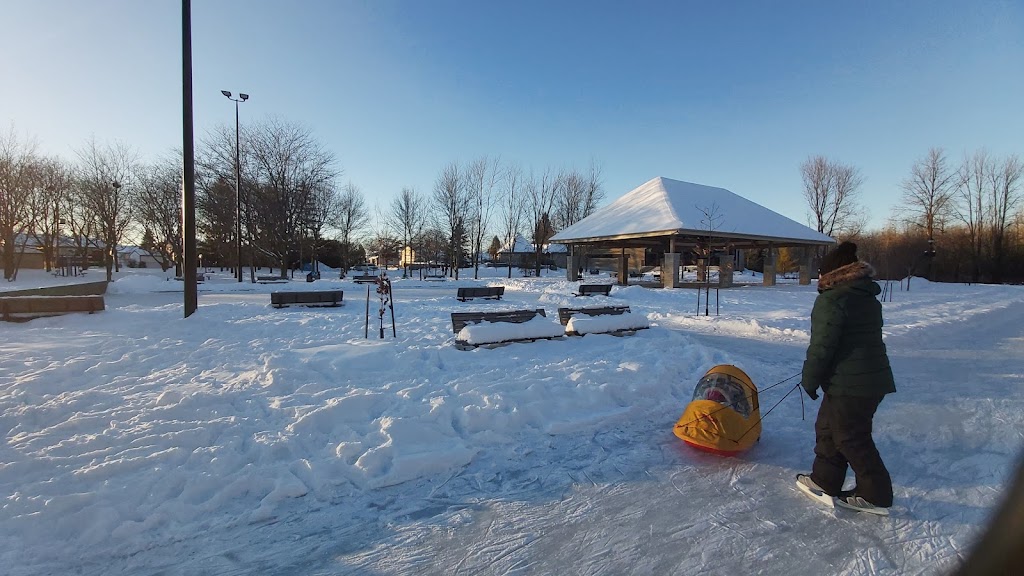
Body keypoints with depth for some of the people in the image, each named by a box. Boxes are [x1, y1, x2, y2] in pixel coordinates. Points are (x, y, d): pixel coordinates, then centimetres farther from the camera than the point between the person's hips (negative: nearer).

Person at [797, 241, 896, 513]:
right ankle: (824, 479, 27)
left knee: (851, 438, 2)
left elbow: (822, 345, -19)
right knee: (828, 427, 18)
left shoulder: (832, 300, -18)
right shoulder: (868, 298, 13)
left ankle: (876, 495, 12)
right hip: (874, 377, 10)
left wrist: (809, 379, -7)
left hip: (850, 384, -10)